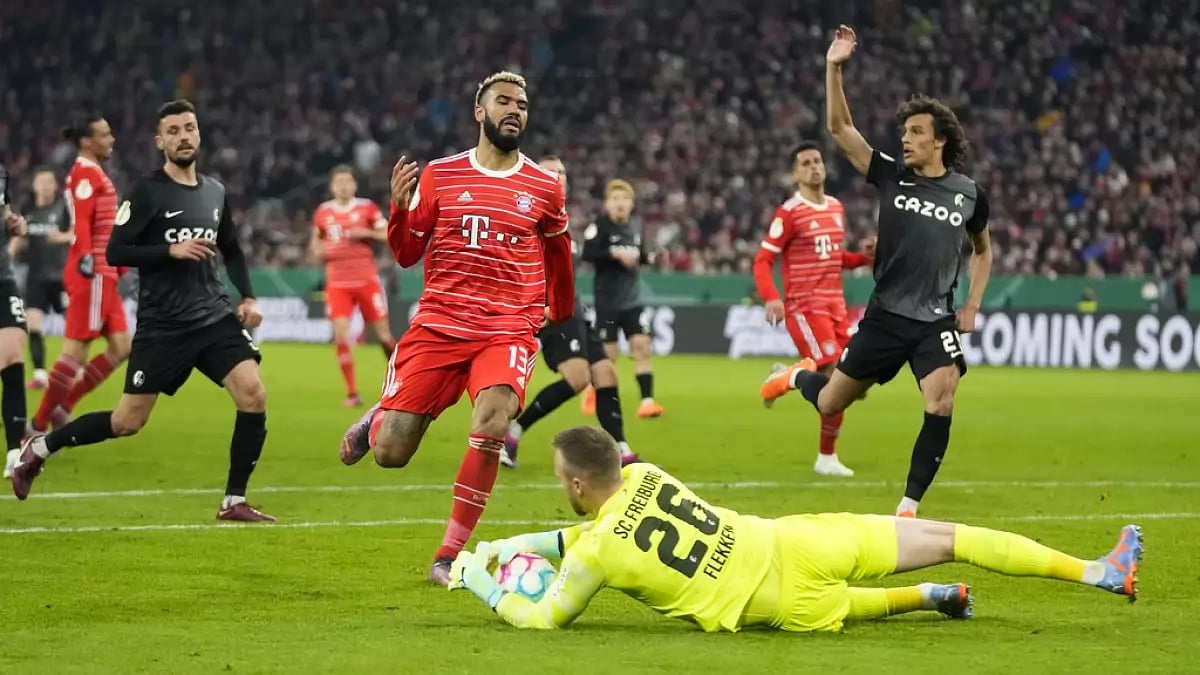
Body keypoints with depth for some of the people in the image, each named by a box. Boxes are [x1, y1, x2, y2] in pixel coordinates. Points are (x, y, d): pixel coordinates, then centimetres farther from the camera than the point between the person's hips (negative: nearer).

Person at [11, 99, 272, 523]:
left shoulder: (215, 192, 10)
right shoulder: (147, 191, -7)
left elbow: (232, 250, 24)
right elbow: (115, 252, -11)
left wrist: (248, 298, 10)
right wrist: (172, 250, -21)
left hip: (214, 316, 5)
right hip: (161, 325, -5)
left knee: (253, 396, -15)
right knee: (128, 422, 0)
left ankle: (234, 502, -3)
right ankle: (39, 449, 23)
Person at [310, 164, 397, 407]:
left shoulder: (367, 208, -1)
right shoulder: (323, 212, 6)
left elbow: (389, 235, -3)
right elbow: (316, 241, 21)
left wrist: (366, 233, -18)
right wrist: (320, 250, 0)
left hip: (366, 280, -1)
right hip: (338, 283, 1)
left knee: (383, 334, 3)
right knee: (341, 336, -11)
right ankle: (352, 393, -4)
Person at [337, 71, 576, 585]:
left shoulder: (544, 187, 6)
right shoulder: (440, 175, 4)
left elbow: (558, 254, 23)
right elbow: (406, 254, 7)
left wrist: (561, 317, 34)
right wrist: (399, 207, -11)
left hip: (509, 329, 0)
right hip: (438, 325, 0)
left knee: (492, 420, -28)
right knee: (390, 453, -6)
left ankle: (449, 557, -14)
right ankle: (377, 419, 36)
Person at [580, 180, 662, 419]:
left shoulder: (633, 230, 8)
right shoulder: (599, 227, -10)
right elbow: (588, 253, -23)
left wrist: (650, 258, 3)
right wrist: (615, 253, -31)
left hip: (632, 300, 5)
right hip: (607, 301, -5)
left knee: (642, 345, -8)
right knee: (608, 354, 1)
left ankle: (647, 400, -9)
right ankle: (593, 390, 29)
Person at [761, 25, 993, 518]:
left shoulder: (969, 194, 2)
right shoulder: (891, 177, -1)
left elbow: (983, 248, 21)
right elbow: (839, 127, -7)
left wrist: (973, 304, 9)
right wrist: (834, 68, -17)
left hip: (936, 321, 0)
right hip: (885, 316, 0)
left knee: (940, 407, -21)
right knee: (830, 404, 10)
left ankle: (908, 507, -11)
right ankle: (798, 377, 47)